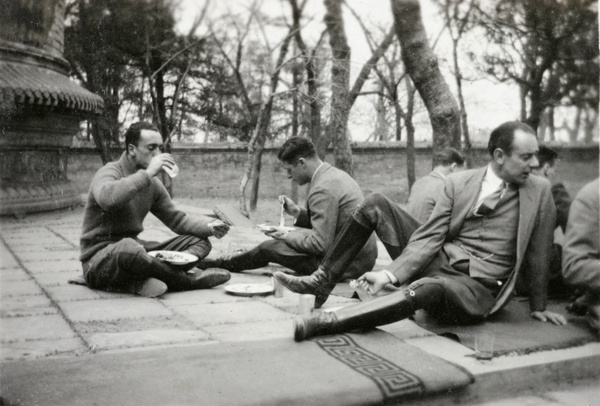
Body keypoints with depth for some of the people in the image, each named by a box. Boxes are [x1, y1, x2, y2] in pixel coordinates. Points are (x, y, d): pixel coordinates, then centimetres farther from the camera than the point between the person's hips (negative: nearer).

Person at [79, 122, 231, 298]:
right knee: (128, 247, -42)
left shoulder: (153, 184, 9)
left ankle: (141, 281, -28)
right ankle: (189, 279, -20)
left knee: (200, 241, -2)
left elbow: (176, 219, 11)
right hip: (99, 259, -8)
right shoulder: (108, 172, -13)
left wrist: (209, 227, -8)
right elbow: (106, 198, -38)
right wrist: (147, 173, -32)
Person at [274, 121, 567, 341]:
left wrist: (538, 306, 10)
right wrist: (390, 275, -18)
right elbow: (430, 237, -6)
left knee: (426, 288, -40)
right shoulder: (457, 183, 1)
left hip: (475, 288, -3)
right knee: (374, 204, -7)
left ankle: (321, 323, -42)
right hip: (437, 262, 4)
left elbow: (537, 254, 4)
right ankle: (323, 280, -6)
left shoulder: (539, 191, -2)